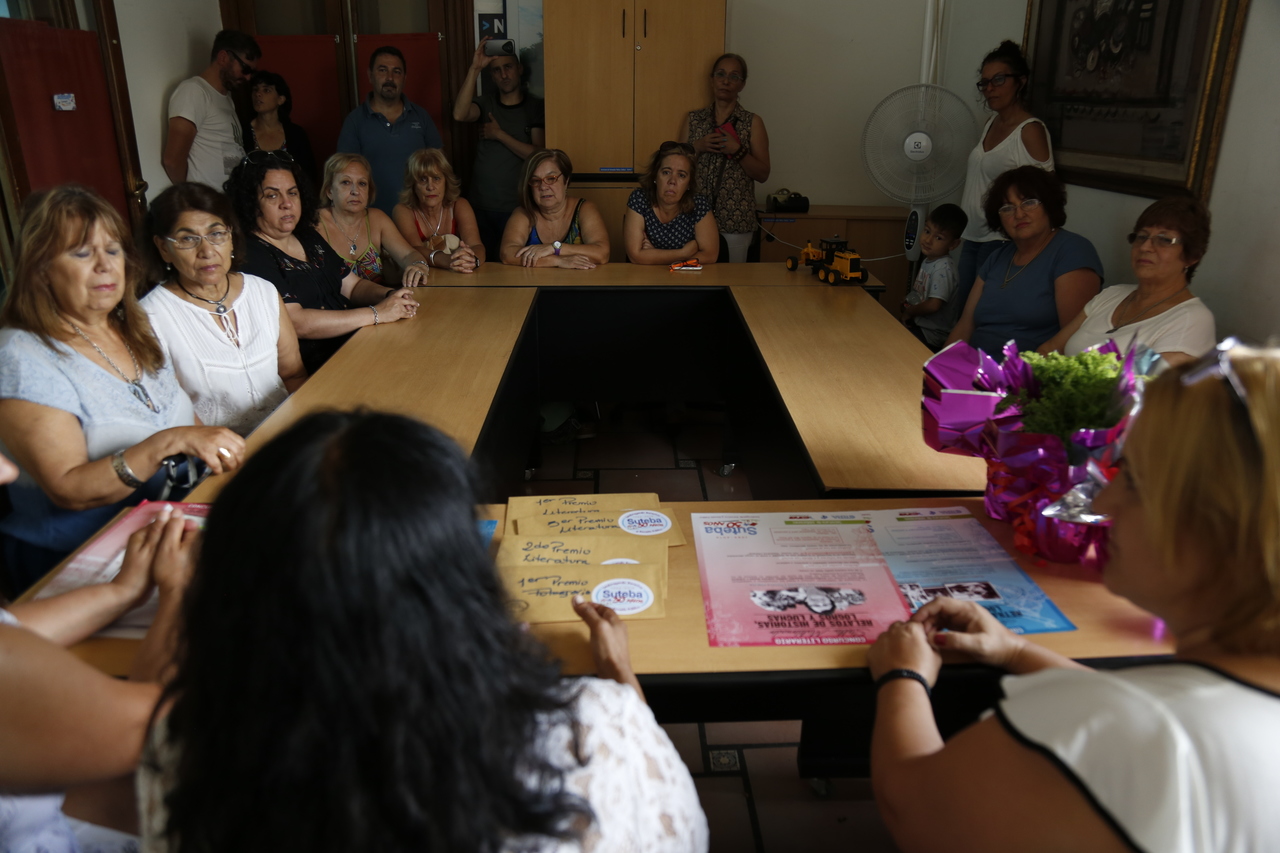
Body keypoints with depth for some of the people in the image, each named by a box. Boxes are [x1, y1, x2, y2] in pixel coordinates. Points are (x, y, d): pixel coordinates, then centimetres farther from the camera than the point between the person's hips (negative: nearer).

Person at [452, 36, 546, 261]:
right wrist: (474, 68, -17)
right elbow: (459, 114, -15)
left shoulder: (536, 107, 0)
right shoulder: (485, 103, 8)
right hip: (481, 207, 3)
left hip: (517, 208, -3)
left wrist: (499, 135, -9)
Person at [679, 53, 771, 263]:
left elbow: (762, 174, -1)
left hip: (736, 221, -1)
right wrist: (697, 147, -7)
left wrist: (737, 150, -14)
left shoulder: (753, 123, 3)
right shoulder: (693, 119, 9)